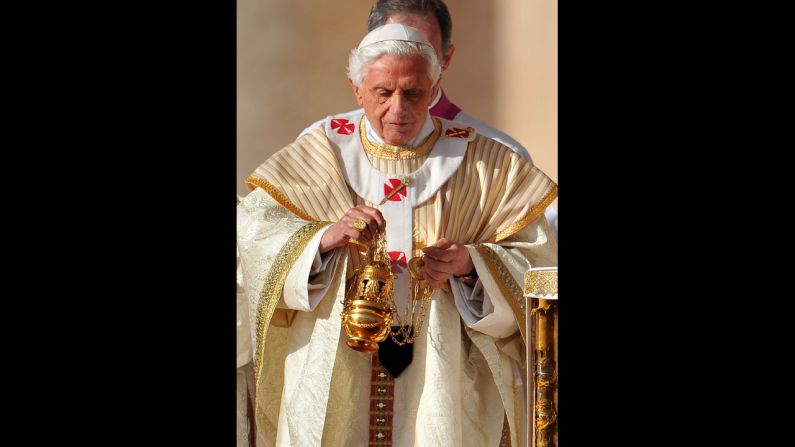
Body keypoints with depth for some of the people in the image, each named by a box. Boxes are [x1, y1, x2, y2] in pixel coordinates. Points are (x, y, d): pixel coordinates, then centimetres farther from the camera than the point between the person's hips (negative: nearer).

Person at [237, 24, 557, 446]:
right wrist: (326, 238, -24)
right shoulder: (320, 154, 3)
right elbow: (252, 226, -7)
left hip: (445, 378, 0)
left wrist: (470, 264, -21)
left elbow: (537, 258, -2)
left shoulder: (483, 162, 2)